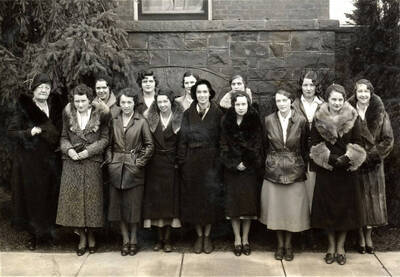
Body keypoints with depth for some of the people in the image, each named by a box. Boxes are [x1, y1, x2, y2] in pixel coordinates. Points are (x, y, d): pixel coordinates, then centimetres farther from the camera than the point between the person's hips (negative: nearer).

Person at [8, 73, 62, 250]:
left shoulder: (55, 106, 7)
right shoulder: (24, 107, -5)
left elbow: (61, 130, 16)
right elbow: (11, 131, -6)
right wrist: (29, 133, -22)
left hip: (51, 159, 4)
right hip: (30, 160, -3)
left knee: (51, 194, 7)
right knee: (32, 196, 2)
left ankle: (48, 231, 22)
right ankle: (34, 235, 15)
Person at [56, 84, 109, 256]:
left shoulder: (100, 114, -4)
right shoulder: (68, 114, 4)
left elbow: (105, 138, -3)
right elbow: (63, 137, 9)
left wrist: (88, 151, -13)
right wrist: (69, 150, -10)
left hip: (92, 163, -2)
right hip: (72, 163, 2)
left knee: (91, 197, 3)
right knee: (74, 197, 1)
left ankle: (91, 236, 21)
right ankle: (82, 237, 15)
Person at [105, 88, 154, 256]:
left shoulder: (141, 122, -1)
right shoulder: (113, 121, 6)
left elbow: (149, 145, 0)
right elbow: (108, 144, 12)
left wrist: (140, 162, -6)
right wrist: (109, 160, 1)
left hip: (134, 168, -2)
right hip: (116, 168, 3)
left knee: (134, 205, 2)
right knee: (119, 205, 6)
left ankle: (133, 240, 16)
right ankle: (125, 240, 17)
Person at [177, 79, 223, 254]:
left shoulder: (217, 114, 0)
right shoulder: (188, 114, 3)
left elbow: (222, 140, -1)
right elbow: (183, 139, 2)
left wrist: (220, 161, -7)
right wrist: (181, 161, -3)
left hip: (211, 161, -1)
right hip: (192, 161, 1)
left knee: (210, 197, 2)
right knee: (194, 197, 5)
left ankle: (207, 235, 16)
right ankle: (199, 236, 17)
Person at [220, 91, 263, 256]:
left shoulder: (254, 121, -1)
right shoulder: (226, 121, 0)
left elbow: (257, 145, -3)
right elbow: (224, 145, -1)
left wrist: (245, 163, -10)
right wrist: (234, 163, -10)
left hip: (250, 169, 0)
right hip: (231, 168, 0)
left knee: (248, 201, 2)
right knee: (233, 201, 2)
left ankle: (245, 239, 14)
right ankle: (237, 239, 13)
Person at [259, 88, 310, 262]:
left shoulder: (301, 121, -5)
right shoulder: (268, 120, -2)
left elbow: (304, 147, 3)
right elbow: (265, 146, 7)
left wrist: (300, 165, 5)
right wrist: (272, 161, 7)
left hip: (294, 171, -1)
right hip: (273, 171, 1)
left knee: (292, 209, 4)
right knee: (275, 207, 7)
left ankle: (288, 244, 22)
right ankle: (280, 243, 24)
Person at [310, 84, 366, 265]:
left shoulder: (352, 118, 0)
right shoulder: (318, 120, -2)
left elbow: (357, 144, -1)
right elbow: (315, 145, -4)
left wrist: (346, 158, -17)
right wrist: (331, 159, -17)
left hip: (346, 171, 1)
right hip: (325, 171, 0)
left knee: (345, 207, 5)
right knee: (327, 208, 5)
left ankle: (340, 246, 19)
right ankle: (331, 245, 20)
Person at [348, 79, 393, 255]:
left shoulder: (380, 113, -1)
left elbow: (388, 140, -2)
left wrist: (371, 154, -11)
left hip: (373, 163, 1)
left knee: (373, 199, 6)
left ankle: (368, 235, 24)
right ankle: (361, 237, 20)